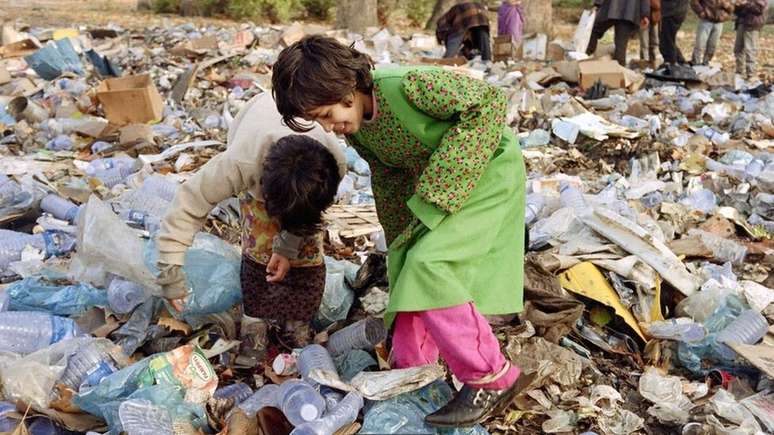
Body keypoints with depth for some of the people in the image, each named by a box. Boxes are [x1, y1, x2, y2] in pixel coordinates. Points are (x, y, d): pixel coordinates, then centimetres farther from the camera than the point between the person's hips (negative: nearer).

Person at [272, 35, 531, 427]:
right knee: (405, 264, 7)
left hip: (486, 171, -8)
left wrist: (438, 188, -26)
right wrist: (401, 236, 15)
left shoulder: (407, 85, -31)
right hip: (429, 184, 9)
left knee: (428, 265, -22)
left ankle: (492, 379, -11)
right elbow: (387, 175, 10)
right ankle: (411, 370, 22)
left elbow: (489, 101, -27)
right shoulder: (355, 127, -5)